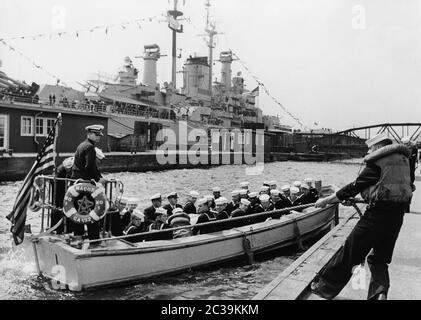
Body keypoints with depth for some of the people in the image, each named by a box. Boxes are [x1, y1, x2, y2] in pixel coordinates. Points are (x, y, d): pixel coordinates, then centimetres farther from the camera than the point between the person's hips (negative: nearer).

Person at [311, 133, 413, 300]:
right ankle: (380, 293, -1)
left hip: (378, 214, -8)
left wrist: (326, 200, -2)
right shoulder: (403, 158, 13)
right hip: (397, 215, 8)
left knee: (350, 252, 2)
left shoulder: (377, 162, -9)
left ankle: (325, 287, 12)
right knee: (379, 258, 18)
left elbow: (355, 186, -9)